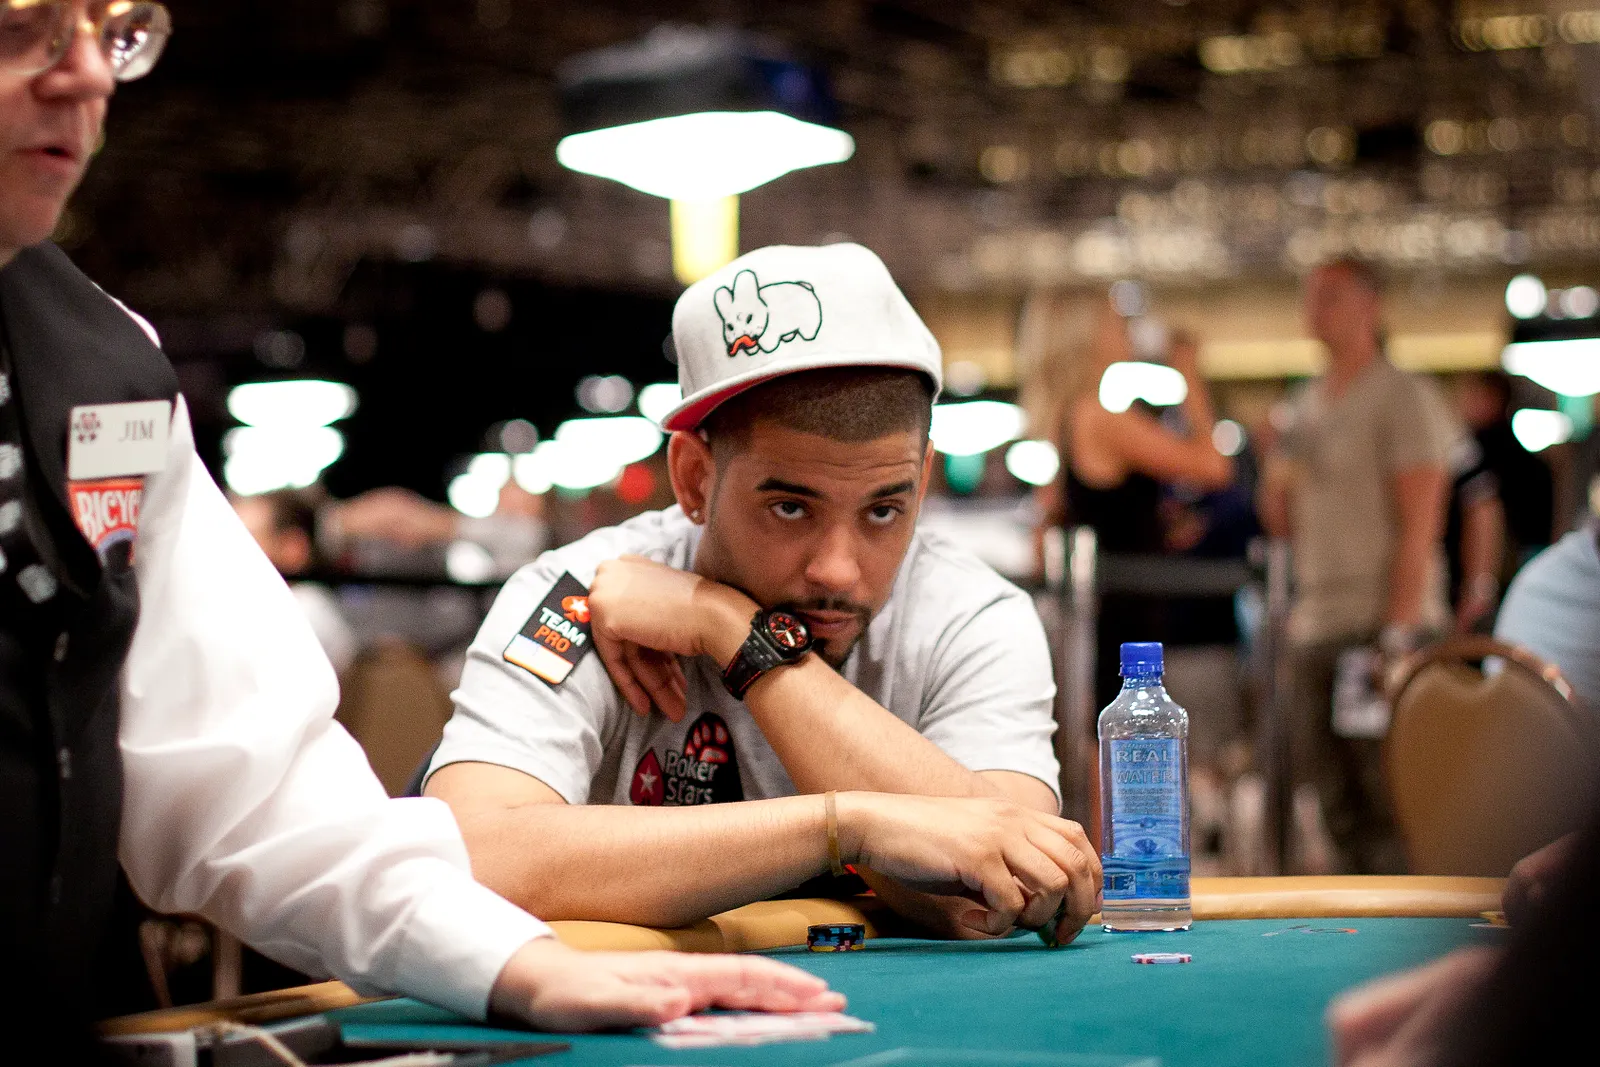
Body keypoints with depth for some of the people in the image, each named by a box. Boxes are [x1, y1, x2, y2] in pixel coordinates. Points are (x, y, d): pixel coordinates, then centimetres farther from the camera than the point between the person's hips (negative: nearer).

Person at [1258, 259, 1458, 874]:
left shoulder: (1403, 397, -2)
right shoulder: (1304, 409, 19)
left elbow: (1420, 524, -10)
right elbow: (1280, 523, 20)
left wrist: (1397, 633, -17)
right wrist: (1275, 478, -1)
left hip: (1383, 621, -7)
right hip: (1315, 626, 7)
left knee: (1390, 794, -9)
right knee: (1338, 800, 6)